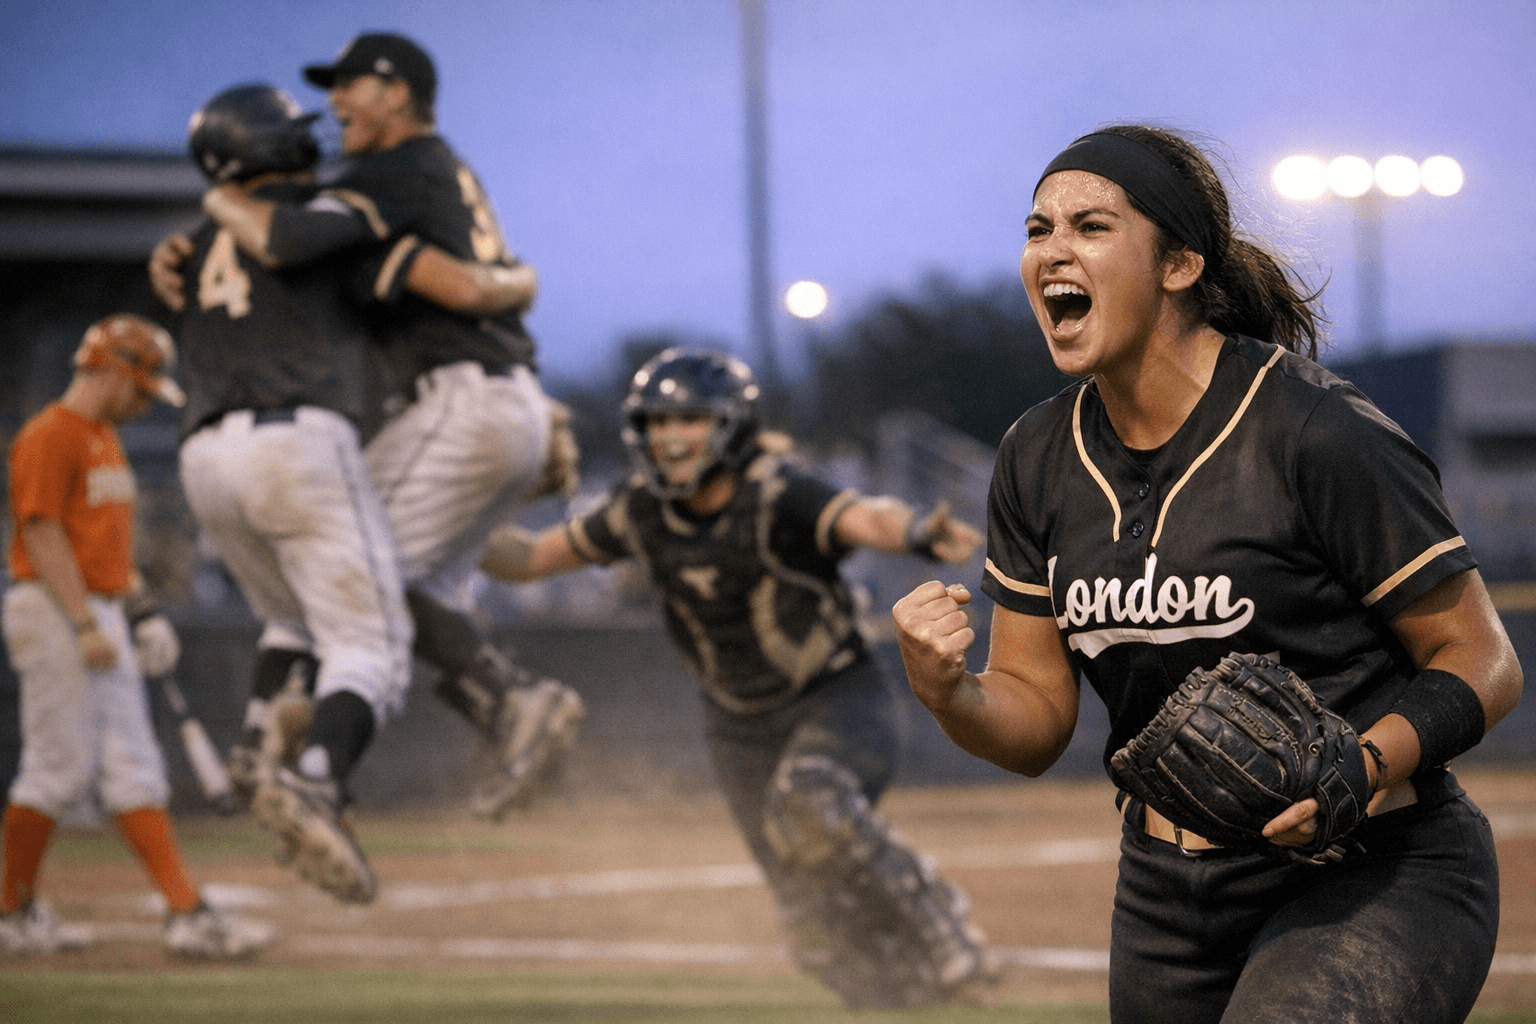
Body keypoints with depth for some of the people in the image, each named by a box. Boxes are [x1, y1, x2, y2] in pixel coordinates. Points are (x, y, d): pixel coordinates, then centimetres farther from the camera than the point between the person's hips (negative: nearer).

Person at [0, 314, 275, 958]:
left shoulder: (105, 439, 19)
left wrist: (140, 608, 13)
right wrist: (85, 625, -23)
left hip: (101, 616, 10)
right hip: (56, 615, -10)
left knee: (132, 772, 4)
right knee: (59, 768, -6)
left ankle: (186, 913, -1)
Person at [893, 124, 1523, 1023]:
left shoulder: (1320, 434, -15)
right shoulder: (1041, 458, 5)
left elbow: (1484, 664, -11)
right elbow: (1038, 720, 7)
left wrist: (1359, 772, -29)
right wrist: (949, 694, -15)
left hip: (1374, 882, -7)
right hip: (1169, 898, 7)